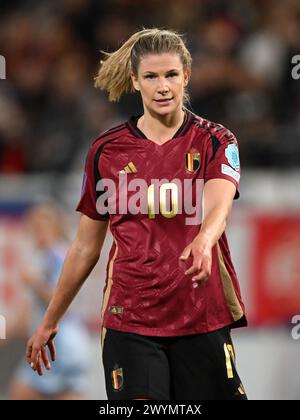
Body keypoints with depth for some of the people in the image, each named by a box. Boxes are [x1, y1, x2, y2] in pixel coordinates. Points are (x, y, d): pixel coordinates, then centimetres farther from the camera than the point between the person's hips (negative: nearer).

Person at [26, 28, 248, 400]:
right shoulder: (106, 151, 4)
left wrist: (203, 242, -44)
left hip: (201, 319, 0)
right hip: (129, 320, 1)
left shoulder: (215, 142, -1)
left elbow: (217, 207, -21)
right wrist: (49, 322, 15)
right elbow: (85, 246, 12)